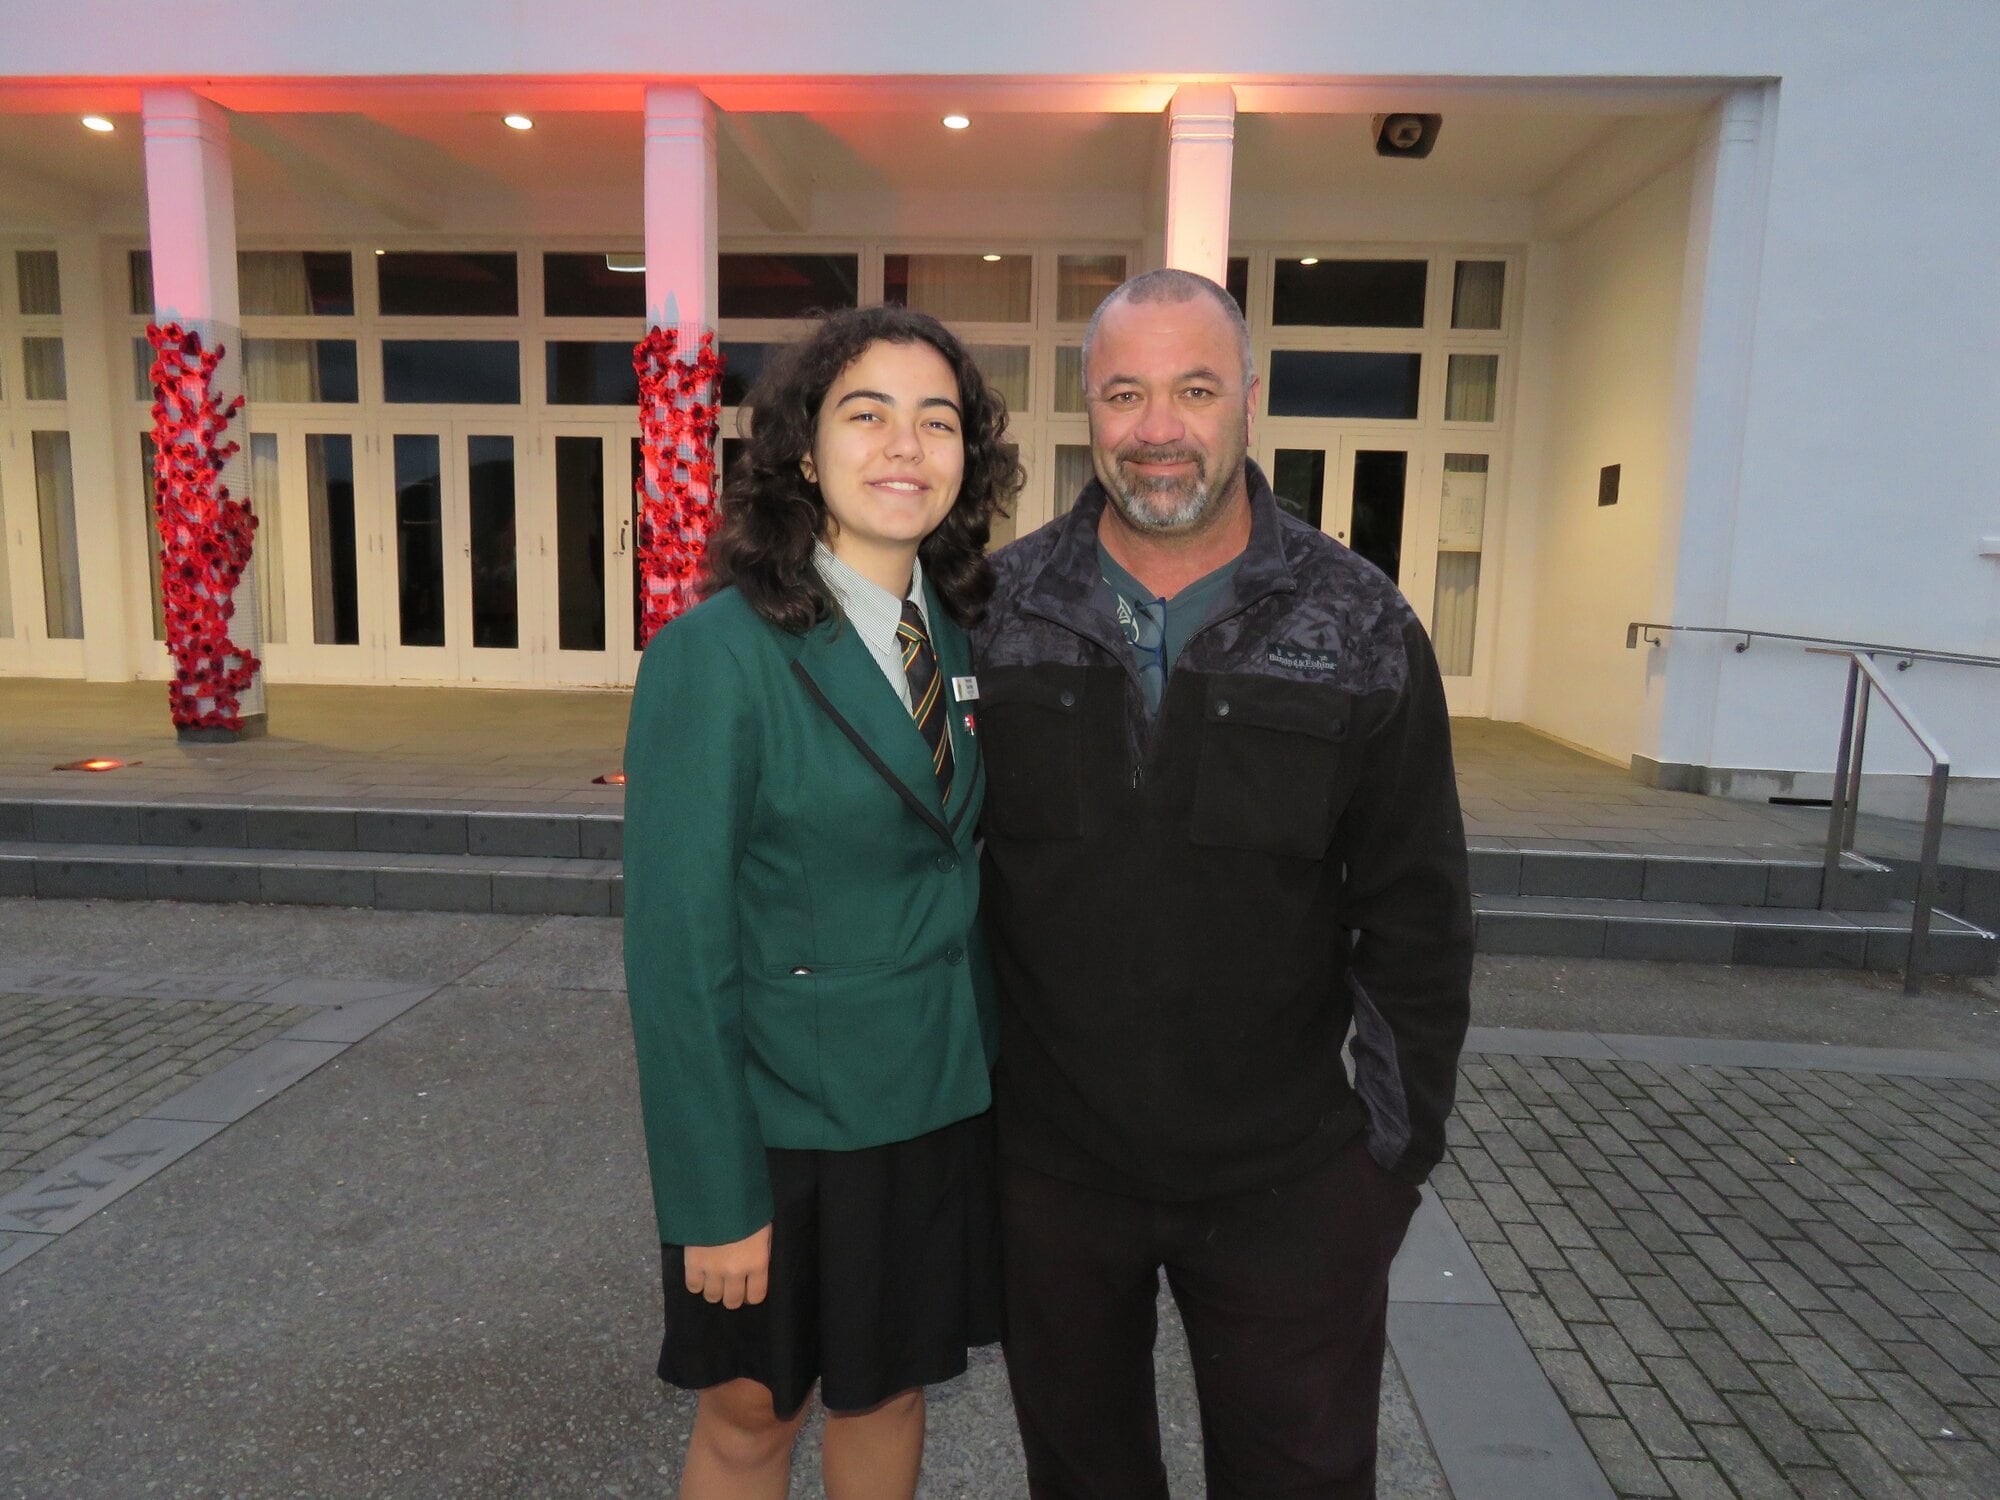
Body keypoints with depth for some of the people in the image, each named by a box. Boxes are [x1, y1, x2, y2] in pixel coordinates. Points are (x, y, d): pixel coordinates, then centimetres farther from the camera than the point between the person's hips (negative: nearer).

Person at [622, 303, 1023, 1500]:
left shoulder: (962, 637, 1)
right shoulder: (716, 656, -18)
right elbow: (678, 949, -17)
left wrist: (995, 1069, 4)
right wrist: (714, 1198, -15)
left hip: (943, 1105, 5)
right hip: (787, 1117, -5)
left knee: (888, 1388, 22)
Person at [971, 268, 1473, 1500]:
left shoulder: (1362, 630, -8)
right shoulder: (996, 613, -5)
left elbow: (1417, 922, -3)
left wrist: (1401, 1146, -1)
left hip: (1289, 1188, 0)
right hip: (1049, 1166, 1)